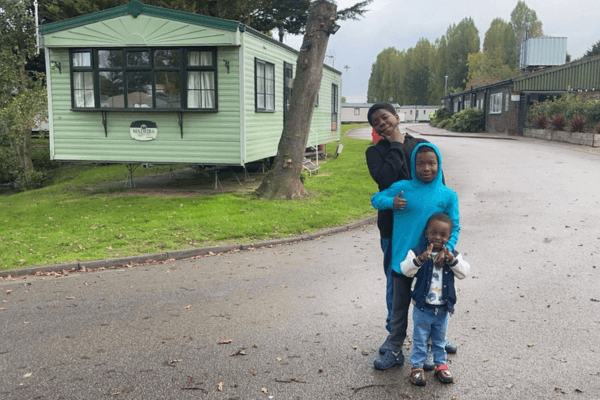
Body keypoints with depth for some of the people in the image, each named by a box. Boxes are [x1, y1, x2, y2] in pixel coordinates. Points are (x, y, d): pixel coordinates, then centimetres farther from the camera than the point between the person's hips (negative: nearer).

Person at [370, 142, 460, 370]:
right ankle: (395, 352, 28)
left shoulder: (448, 195, -5)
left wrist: (447, 248, -20)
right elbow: (375, 199, 6)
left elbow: (454, 227, -2)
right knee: (399, 308, 14)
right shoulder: (401, 188, -5)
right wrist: (391, 202, -15)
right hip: (402, 259, 1)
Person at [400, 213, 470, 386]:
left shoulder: (453, 254, -1)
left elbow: (464, 272, -11)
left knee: (440, 339, 20)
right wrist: (420, 259, -40)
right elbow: (406, 269, -24)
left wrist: (452, 260, -28)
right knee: (420, 339, 10)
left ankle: (441, 364, 36)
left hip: (443, 309, 3)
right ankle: (417, 366, 24)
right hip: (422, 308, -3)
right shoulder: (417, 252, -12)